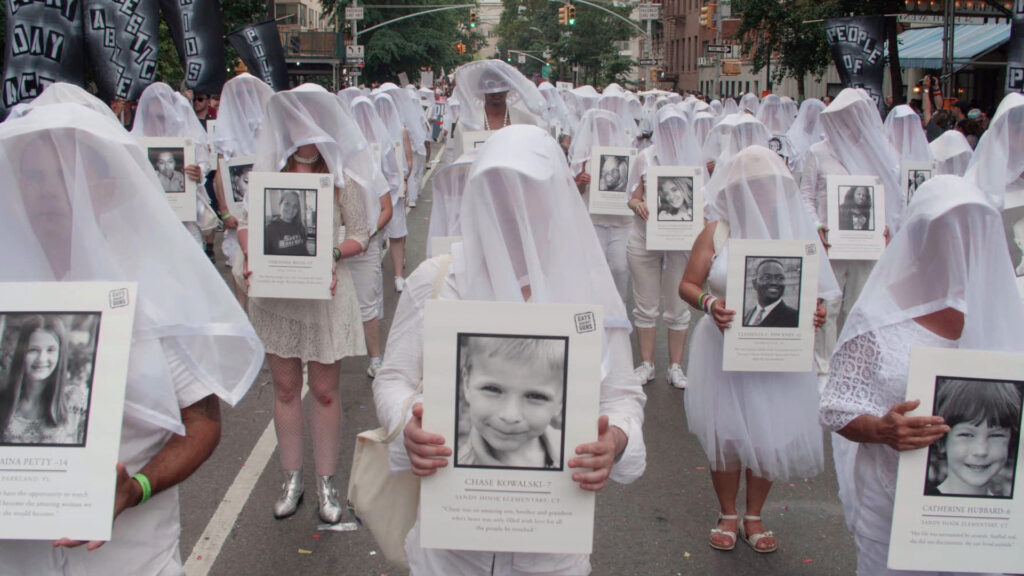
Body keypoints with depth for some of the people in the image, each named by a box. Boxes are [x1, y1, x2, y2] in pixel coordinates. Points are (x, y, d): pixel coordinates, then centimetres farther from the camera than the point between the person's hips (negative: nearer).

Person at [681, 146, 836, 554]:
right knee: (726, 433, 7)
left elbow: (813, 290, 6)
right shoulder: (717, 232, -2)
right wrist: (708, 304, -23)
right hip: (725, 352, -1)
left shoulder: (796, 232, 2)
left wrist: (816, 313, -16)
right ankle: (728, 516, 30)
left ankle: (753, 516, 30)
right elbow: (687, 284, -2)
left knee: (772, 434, 6)